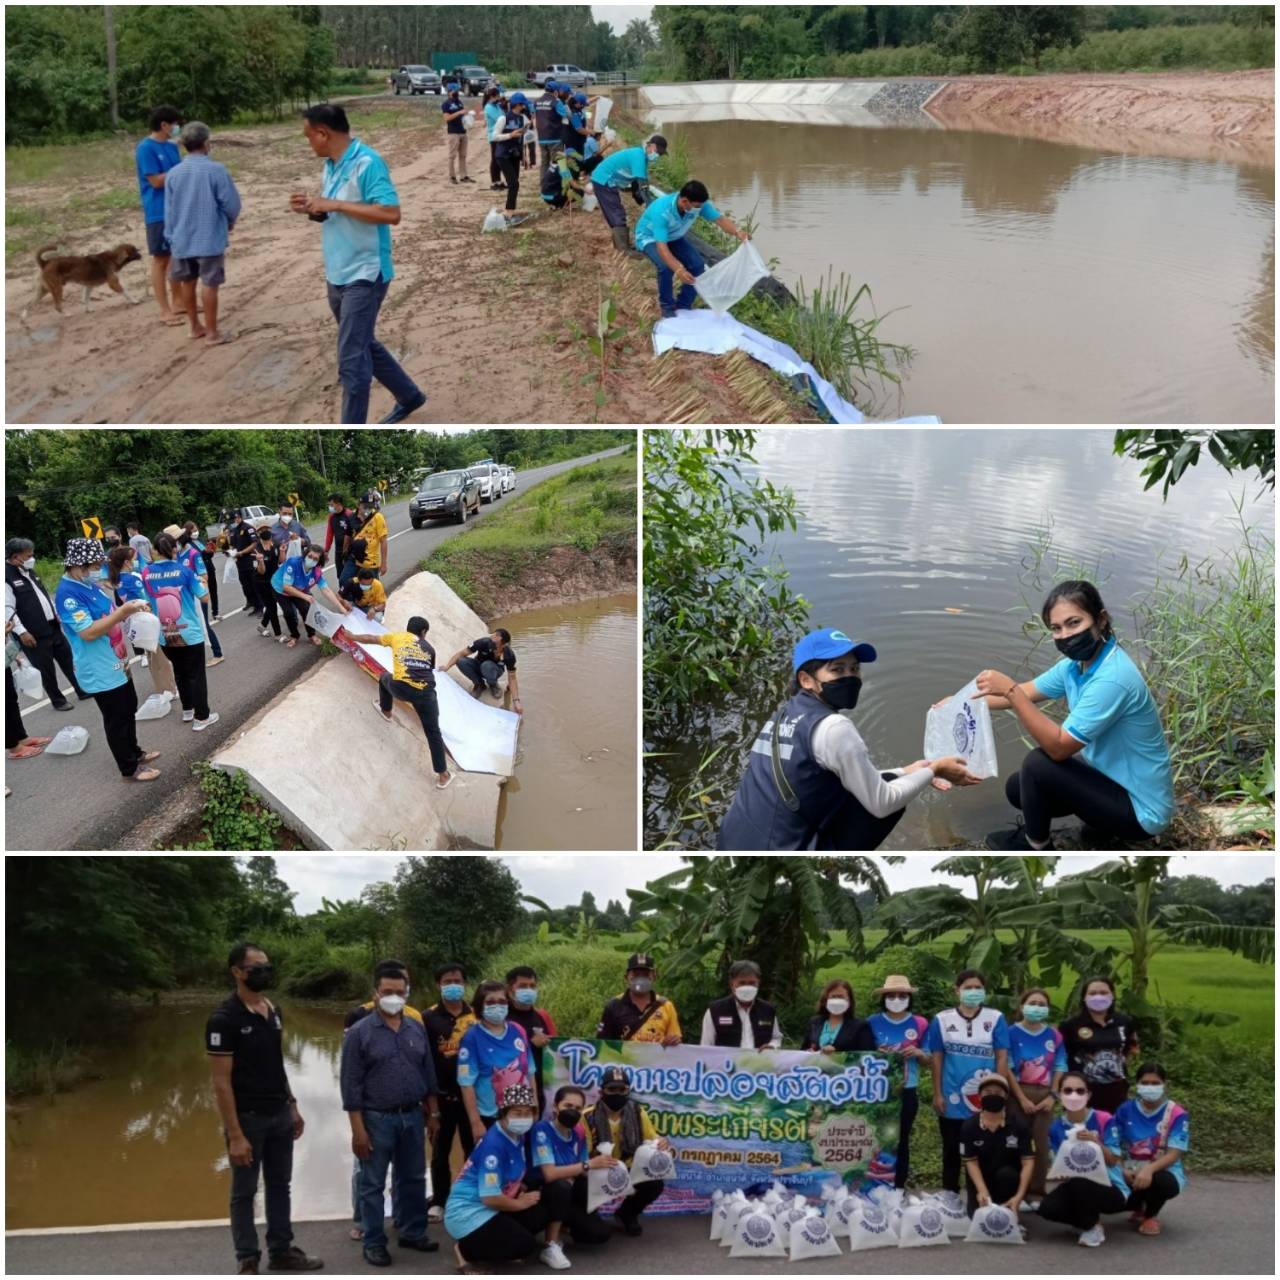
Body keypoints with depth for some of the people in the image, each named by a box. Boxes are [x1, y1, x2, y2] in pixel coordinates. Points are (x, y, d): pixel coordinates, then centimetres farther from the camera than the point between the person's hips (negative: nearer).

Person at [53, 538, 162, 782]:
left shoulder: (88, 585, 6)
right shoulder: (67, 594, -23)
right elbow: (88, 632, -29)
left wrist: (129, 609, 1)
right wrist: (122, 612, -28)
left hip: (117, 664, 10)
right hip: (101, 672, -10)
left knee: (128, 710, 23)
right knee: (117, 720, 3)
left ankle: (134, 753, 40)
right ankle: (129, 769, 16)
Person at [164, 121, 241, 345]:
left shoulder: (173, 174, -1)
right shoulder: (216, 170, -14)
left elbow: (168, 211, 4)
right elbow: (232, 204, -9)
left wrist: (171, 237, 15)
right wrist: (230, 222, 12)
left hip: (182, 239, 4)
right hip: (210, 238, -4)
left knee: (187, 282, 16)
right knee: (209, 284, 2)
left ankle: (195, 327, 26)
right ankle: (213, 332, 8)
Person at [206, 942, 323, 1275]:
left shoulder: (273, 1012, 6)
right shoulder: (224, 1019, -17)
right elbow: (221, 1083, -18)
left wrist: (292, 1106, 12)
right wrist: (235, 1134, -20)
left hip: (279, 1115, 7)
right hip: (248, 1118, -7)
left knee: (279, 1185, 15)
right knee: (244, 1192, 7)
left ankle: (281, 1251, 27)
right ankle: (248, 1262, 17)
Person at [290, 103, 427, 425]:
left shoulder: (367, 163, -18)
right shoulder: (331, 165, 8)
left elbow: (391, 214, -26)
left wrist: (334, 204, -24)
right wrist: (312, 209, -2)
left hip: (364, 276, -9)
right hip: (337, 275, 9)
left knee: (351, 361, -7)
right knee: (363, 346, 22)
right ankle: (409, 396, 40)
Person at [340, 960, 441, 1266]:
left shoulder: (417, 1028, 5)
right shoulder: (360, 1032, -10)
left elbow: (428, 1075, 12)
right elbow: (351, 1084, -10)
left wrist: (433, 1114, 10)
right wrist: (358, 1129, -13)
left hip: (412, 1116, 4)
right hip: (376, 1118, -4)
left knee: (412, 1179, 15)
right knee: (373, 1184, 7)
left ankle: (412, 1233, 30)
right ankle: (374, 1243, 18)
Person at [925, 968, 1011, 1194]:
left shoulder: (995, 1019, -1)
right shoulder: (942, 1020, 0)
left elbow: (1002, 1057, 0)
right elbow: (937, 1059, 3)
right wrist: (937, 1094, 0)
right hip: (952, 1101, 1)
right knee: (952, 1152, 11)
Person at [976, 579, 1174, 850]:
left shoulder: (1112, 679, -31)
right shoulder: (1077, 664, -4)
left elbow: (1058, 747, -30)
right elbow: (1025, 693, 9)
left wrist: (1010, 690, -33)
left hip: (1140, 810, -9)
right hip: (1117, 781, 9)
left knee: (1037, 764, -19)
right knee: (1017, 788, 8)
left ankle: (1035, 845, 6)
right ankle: (1104, 823, 16)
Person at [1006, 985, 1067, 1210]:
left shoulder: (1054, 1035, 5)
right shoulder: (1013, 1032, -4)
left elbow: (1059, 1067, 7)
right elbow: (1007, 1068, -7)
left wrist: (1052, 1096, -4)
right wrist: (1022, 1099, -12)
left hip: (1044, 1095, 3)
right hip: (1019, 1094, -3)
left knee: (1042, 1145, 4)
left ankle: (1037, 1193, 13)